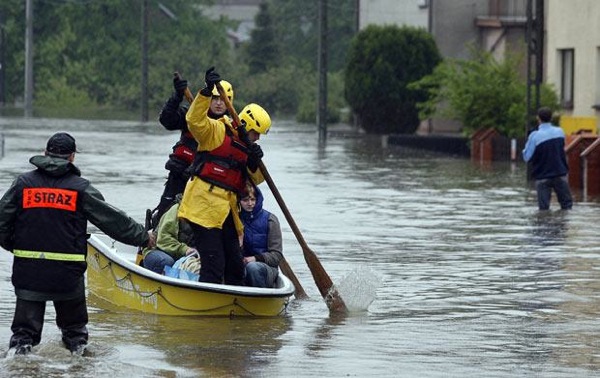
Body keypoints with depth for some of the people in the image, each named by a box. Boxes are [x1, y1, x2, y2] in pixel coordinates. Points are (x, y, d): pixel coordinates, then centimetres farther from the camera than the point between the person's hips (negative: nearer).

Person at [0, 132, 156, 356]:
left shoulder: (23, 183, 2)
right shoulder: (80, 188, -2)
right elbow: (112, 219, 2)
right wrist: (143, 237, 14)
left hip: (27, 269, 1)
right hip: (68, 271, -1)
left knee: (26, 323, 5)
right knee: (73, 322, 18)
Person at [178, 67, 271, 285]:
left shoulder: (245, 147, 19)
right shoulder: (216, 132, -5)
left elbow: (257, 179, 14)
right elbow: (195, 120, -23)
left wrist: (255, 163, -8)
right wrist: (207, 92, -35)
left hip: (226, 213, 9)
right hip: (204, 208, -9)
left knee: (235, 267, 13)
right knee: (213, 267, -13)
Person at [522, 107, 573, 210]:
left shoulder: (535, 136, -15)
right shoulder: (560, 132, -1)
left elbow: (527, 157, -10)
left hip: (543, 176, -3)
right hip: (560, 174, 3)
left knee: (543, 207, 0)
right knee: (567, 204, 11)